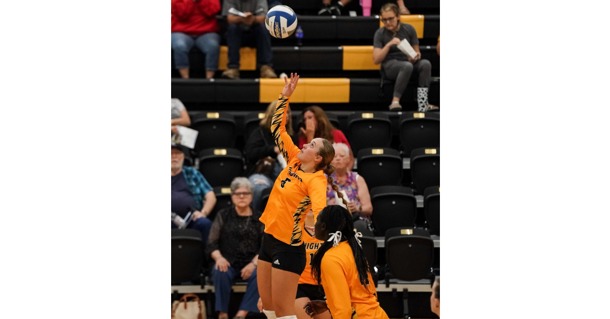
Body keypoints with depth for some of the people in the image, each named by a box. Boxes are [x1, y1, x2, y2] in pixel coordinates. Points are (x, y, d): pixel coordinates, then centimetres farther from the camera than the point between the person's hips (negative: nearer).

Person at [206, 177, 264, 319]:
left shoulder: (259, 218, 11)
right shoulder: (223, 216, 13)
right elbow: (211, 244, 8)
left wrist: (253, 263, -15)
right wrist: (219, 257, -14)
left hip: (251, 264, 0)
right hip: (228, 263, 0)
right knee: (220, 273, -34)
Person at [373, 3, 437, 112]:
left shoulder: (408, 29, 7)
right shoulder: (380, 33, 1)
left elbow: (417, 51, 14)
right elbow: (376, 60, -5)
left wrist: (415, 56, -11)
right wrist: (389, 44, -18)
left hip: (407, 61, 3)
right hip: (389, 65, -3)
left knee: (425, 63, -30)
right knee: (407, 66, -38)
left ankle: (422, 105, -37)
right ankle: (395, 102, -41)